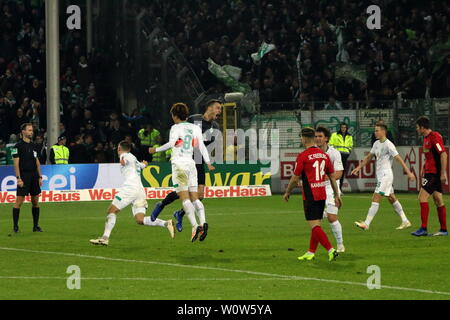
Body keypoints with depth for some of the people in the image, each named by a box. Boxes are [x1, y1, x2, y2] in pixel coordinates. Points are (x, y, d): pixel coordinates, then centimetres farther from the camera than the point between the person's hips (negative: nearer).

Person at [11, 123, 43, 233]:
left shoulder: (33, 146, 14)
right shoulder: (19, 146, -6)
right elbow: (16, 163, -10)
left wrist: (40, 177, 13)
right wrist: (18, 178, -16)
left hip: (34, 176, 6)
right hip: (24, 176, -6)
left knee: (35, 201, 7)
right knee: (19, 201, -7)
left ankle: (36, 226, 14)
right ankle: (15, 226, -3)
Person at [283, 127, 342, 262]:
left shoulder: (303, 156, -12)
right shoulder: (324, 155, 6)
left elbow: (295, 178, -9)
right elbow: (332, 176, 9)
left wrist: (287, 192, 6)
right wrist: (337, 195, 15)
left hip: (310, 196, -7)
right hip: (322, 194, 7)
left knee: (315, 226, -5)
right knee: (316, 224, 14)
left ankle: (331, 250, -16)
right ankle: (311, 252, 22)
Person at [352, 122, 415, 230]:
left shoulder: (388, 145, -13)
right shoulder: (376, 144, 12)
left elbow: (399, 159, -15)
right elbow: (369, 157, 24)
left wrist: (409, 173, -17)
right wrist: (358, 167, 18)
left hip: (386, 175, -9)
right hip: (380, 175, 9)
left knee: (376, 198, -13)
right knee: (392, 198, 14)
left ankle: (366, 223, -15)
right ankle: (405, 221, 21)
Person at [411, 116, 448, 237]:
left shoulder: (434, 137, -16)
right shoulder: (426, 138, 15)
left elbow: (443, 154, -21)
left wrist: (443, 173, -24)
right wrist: (424, 168, 22)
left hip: (434, 172, -10)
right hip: (430, 171, 10)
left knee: (422, 197, -13)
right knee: (438, 200, 10)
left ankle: (424, 228, -14)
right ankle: (444, 230, 12)